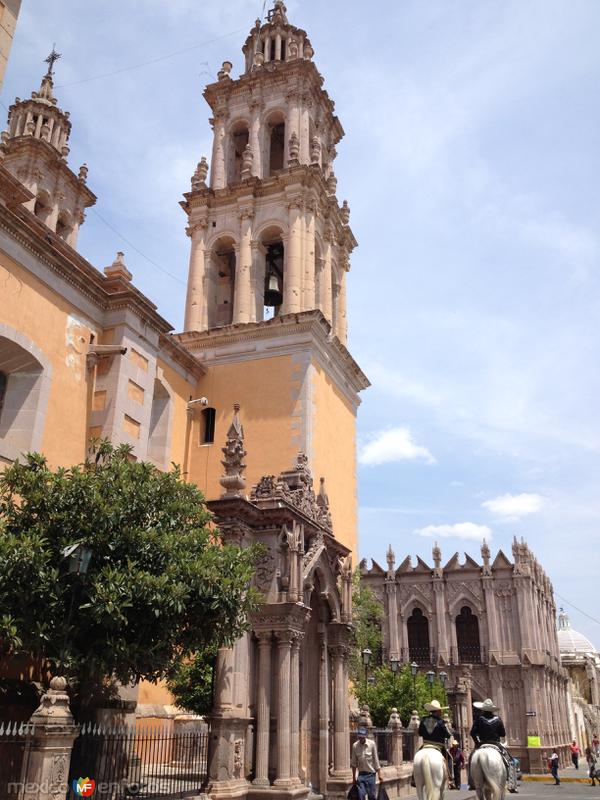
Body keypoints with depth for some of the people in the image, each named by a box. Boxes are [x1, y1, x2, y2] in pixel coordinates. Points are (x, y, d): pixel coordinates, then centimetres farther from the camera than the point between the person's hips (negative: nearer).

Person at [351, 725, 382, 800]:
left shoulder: (372, 744, -10)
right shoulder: (355, 746, -4)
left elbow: (376, 760, -3)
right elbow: (354, 763, 5)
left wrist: (379, 774, -4)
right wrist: (354, 777, 8)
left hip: (371, 774, -1)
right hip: (361, 774, 1)